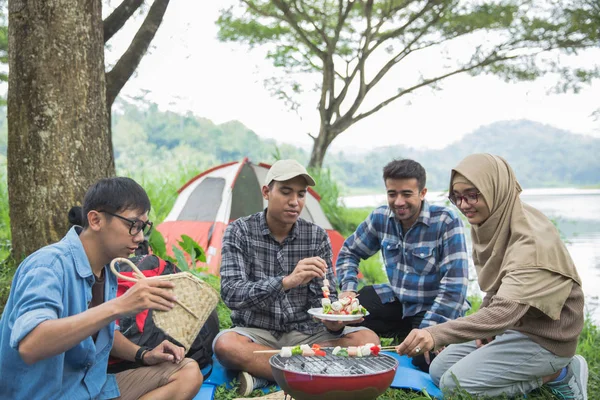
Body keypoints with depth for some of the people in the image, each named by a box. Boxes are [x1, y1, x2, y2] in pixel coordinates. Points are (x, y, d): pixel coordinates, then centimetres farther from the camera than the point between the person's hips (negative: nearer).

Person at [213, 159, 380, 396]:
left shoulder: (317, 237, -1)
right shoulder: (240, 232, -9)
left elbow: (324, 297, -2)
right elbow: (231, 294, -21)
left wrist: (333, 321, -27)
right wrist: (286, 281, -37)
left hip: (304, 333, 3)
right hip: (257, 334, -3)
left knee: (367, 340, -21)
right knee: (225, 344, -35)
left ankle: (262, 371, -23)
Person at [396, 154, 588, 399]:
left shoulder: (532, 239, -29)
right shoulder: (486, 223, -2)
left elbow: (504, 311, -39)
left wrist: (436, 334, -50)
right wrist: (485, 326, -4)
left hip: (544, 336, -9)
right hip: (508, 326, 9)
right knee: (438, 370, 7)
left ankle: (559, 374, -3)